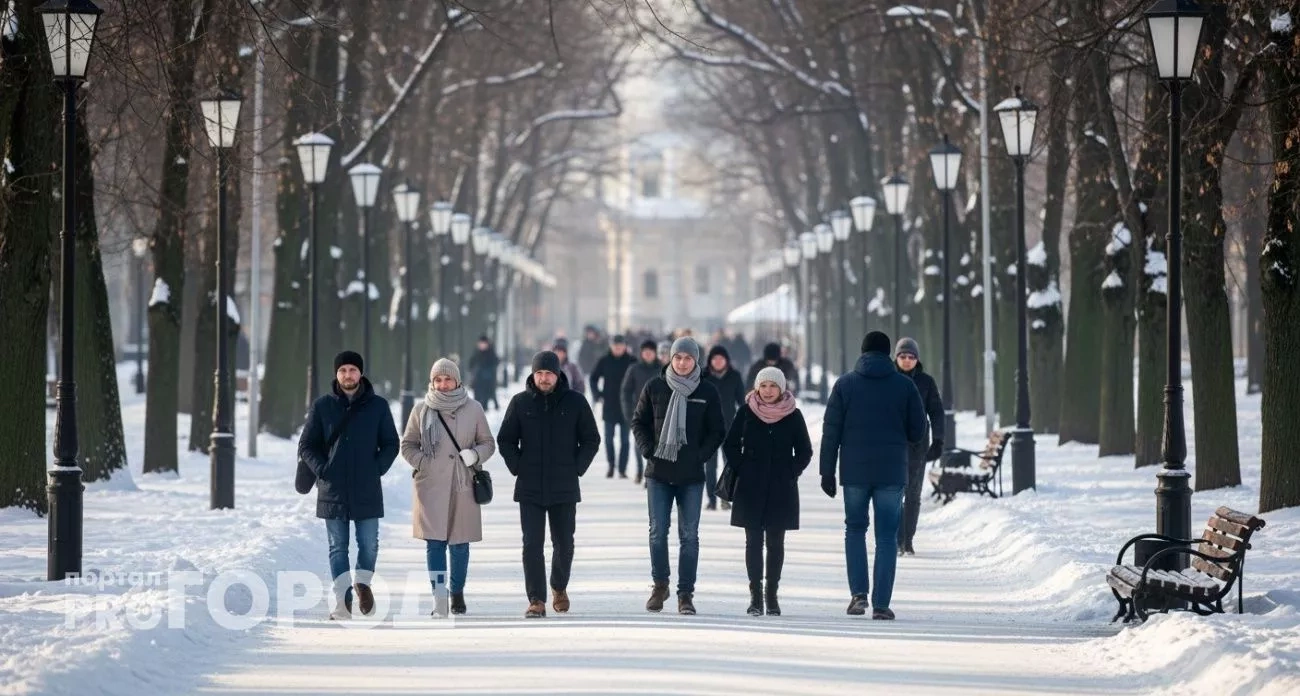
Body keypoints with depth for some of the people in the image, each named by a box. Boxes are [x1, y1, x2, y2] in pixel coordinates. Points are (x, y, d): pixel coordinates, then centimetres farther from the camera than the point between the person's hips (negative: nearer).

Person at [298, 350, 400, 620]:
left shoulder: (378, 406, 4)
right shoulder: (322, 406, 3)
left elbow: (391, 444, 9)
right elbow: (306, 446, 8)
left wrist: (377, 469, -5)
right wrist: (321, 470, -6)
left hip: (367, 491, 0)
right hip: (333, 490, 0)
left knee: (369, 544, 1)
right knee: (338, 547, 3)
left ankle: (363, 582, 27)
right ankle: (342, 600, 6)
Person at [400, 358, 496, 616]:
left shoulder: (473, 409, 4)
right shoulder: (421, 410, 4)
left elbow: (488, 443, 12)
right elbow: (407, 445, 11)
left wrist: (475, 454, -9)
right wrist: (423, 463, -6)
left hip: (462, 486, 1)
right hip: (430, 486, -1)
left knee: (460, 543, 6)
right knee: (434, 543, -8)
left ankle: (457, 593, 24)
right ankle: (439, 598, -8)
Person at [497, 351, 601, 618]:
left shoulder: (575, 402, 0)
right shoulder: (520, 402, 2)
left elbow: (591, 439, 7)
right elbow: (505, 440, 8)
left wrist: (577, 469, -2)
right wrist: (518, 468, -2)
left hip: (565, 488, 0)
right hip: (530, 489, 0)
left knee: (564, 544, 9)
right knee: (532, 545, -6)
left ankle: (559, 587, 34)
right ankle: (536, 600, -3)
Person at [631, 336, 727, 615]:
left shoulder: (707, 393, 1)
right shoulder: (654, 388, 2)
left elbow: (717, 432, 6)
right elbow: (639, 422, 9)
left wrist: (700, 455, -5)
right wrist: (648, 450, -3)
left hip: (692, 476, -1)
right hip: (659, 474, 1)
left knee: (689, 535, 0)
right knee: (658, 532, 4)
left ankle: (686, 593, 5)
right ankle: (660, 585, 20)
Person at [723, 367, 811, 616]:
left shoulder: (793, 415, 0)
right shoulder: (747, 412, 1)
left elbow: (805, 451, 8)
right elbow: (731, 445, 8)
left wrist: (791, 473, -2)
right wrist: (741, 470, 0)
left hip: (782, 490, 0)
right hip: (751, 489, 0)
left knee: (775, 542, 3)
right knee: (754, 540, -1)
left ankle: (772, 595, 10)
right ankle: (755, 595, 2)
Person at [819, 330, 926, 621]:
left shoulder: (845, 384, 1)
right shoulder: (904, 385, 0)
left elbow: (830, 431, -1)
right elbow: (918, 430, 2)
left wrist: (827, 472, 3)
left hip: (854, 472, 0)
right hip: (892, 473, 0)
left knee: (855, 530, 16)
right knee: (887, 537, 5)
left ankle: (859, 593, 0)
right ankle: (881, 604, 1)